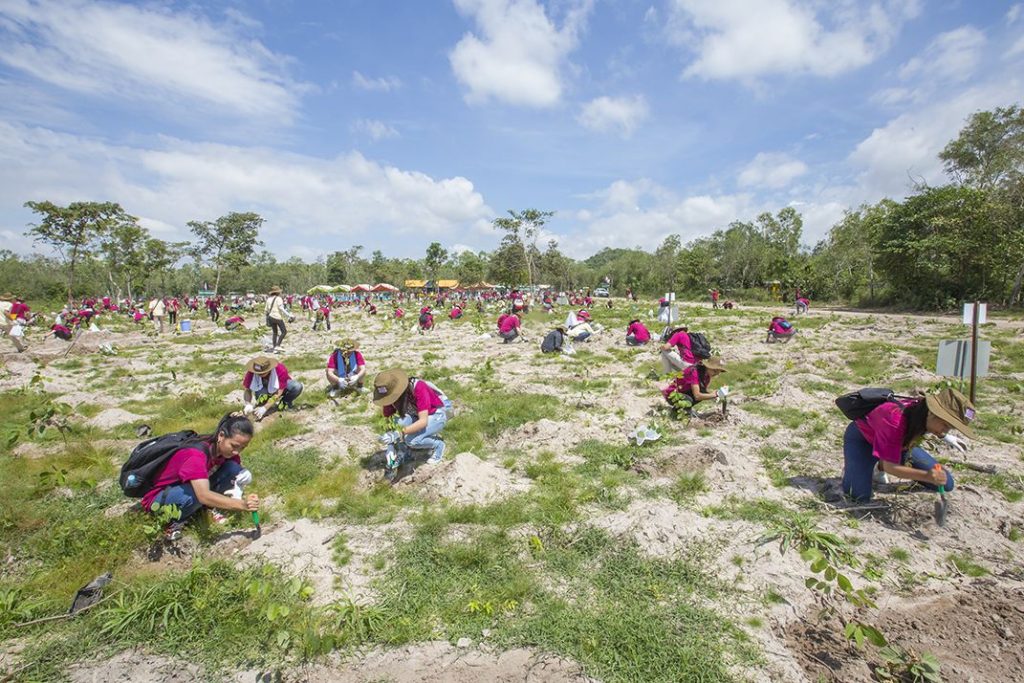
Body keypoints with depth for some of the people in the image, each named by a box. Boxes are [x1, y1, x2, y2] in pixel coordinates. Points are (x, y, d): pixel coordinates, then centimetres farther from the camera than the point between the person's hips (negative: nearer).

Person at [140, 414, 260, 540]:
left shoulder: (227, 449, -14)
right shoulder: (196, 455, -36)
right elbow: (204, 496, -47)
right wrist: (242, 504, -51)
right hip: (159, 497, -6)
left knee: (234, 469, -16)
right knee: (198, 494, -38)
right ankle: (175, 520, -8)